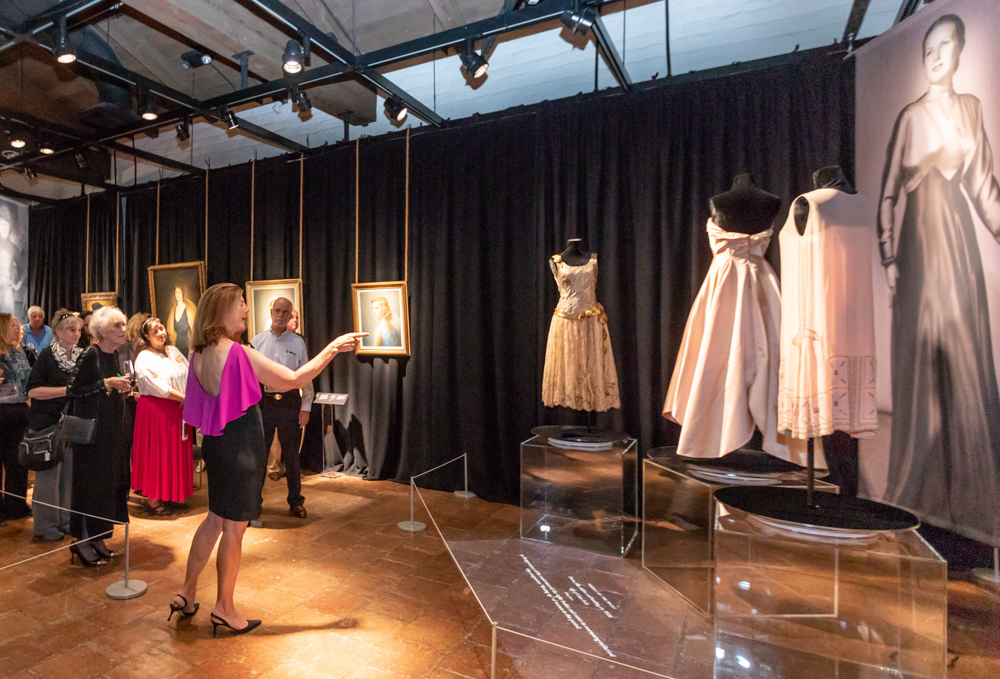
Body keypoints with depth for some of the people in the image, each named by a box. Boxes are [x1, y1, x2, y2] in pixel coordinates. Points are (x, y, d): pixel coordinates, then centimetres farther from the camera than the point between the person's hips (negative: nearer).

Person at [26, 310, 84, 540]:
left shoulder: (82, 355, 8)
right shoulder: (47, 355, -7)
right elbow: (33, 390, -12)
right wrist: (67, 390, -17)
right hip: (48, 424, -5)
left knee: (70, 473, 9)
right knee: (49, 474, 1)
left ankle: (65, 520, 21)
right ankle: (45, 525, 13)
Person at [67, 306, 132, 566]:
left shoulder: (113, 355, 9)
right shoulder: (91, 354, -15)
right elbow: (75, 390, -17)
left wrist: (121, 389, 2)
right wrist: (107, 383, -21)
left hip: (112, 427, 8)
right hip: (92, 428, -8)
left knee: (110, 480, 11)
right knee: (91, 482, 0)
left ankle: (96, 537, 23)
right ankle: (82, 541, 14)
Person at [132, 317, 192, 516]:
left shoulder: (173, 351, 10)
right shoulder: (144, 358, -8)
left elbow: (189, 374, 7)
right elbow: (159, 388, -15)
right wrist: (184, 398, -13)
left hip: (179, 410, 6)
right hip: (155, 410, -6)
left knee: (177, 452, 12)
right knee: (157, 452, 1)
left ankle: (174, 493, 25)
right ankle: (153, 498, 14)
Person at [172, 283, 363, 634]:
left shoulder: (199, 355, 2)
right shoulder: (240, 353, -22)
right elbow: (295, 380, -19)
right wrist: (333, 347, -13)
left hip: (215, 444, 8)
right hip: (241, 448, -8)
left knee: (215, 519, 23)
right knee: (234, 528, 7)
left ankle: (187, 593, 35)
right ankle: (224, 608, 23)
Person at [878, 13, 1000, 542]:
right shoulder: (910, 117, 3)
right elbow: (888, 192, -1)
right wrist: (888, 259, -9)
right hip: (920, 241, -3)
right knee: (922, 362, 0)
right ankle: (923, 488, 13)